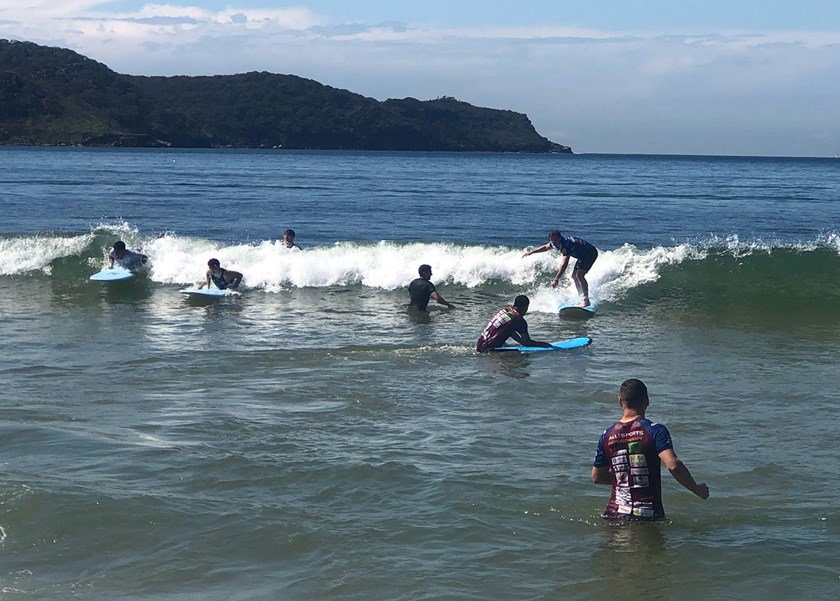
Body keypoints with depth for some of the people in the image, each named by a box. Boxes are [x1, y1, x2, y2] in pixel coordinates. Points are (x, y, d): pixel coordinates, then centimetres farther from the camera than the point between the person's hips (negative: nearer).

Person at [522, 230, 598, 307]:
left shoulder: (566, 245, -33)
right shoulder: (556, 242, -4)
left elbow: (564, 264, -40)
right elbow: (545, 247, 18)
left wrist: (556, 279, -42)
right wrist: (531, 252, 19)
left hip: (591, 253, -10)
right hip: (582, 256, 10)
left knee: (579, 275, -23)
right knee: (574, 275, 8)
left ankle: (586, 301, -24)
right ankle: (582, 300, 10)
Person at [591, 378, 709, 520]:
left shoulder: (607, 435, 5)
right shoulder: (655, 430, -7)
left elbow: (596, 477, 14)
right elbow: (673, 465, -20)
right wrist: (697, 489, -7)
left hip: (615, 513, 3)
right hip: (648, 513, -3)